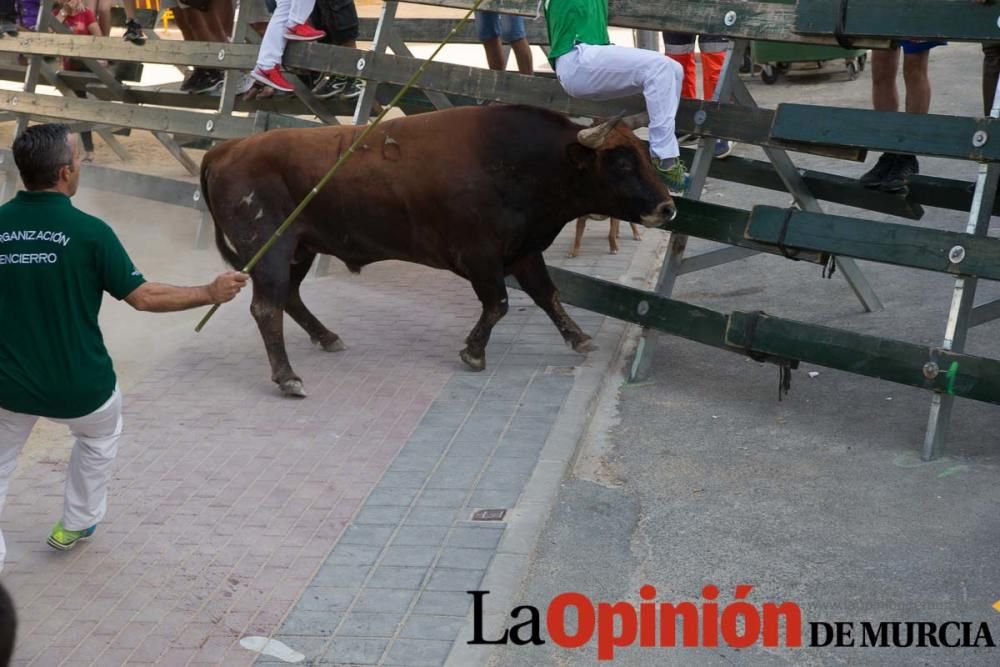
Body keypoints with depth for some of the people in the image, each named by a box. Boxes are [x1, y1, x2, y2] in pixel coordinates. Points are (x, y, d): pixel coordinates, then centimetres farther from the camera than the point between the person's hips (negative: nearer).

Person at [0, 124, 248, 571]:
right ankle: (76, 524, 43)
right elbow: (144, 297, -12)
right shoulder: (88, 231, -17)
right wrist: (212, 293, 0)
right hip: (79, 386, -1)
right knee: (100, 435, 31)